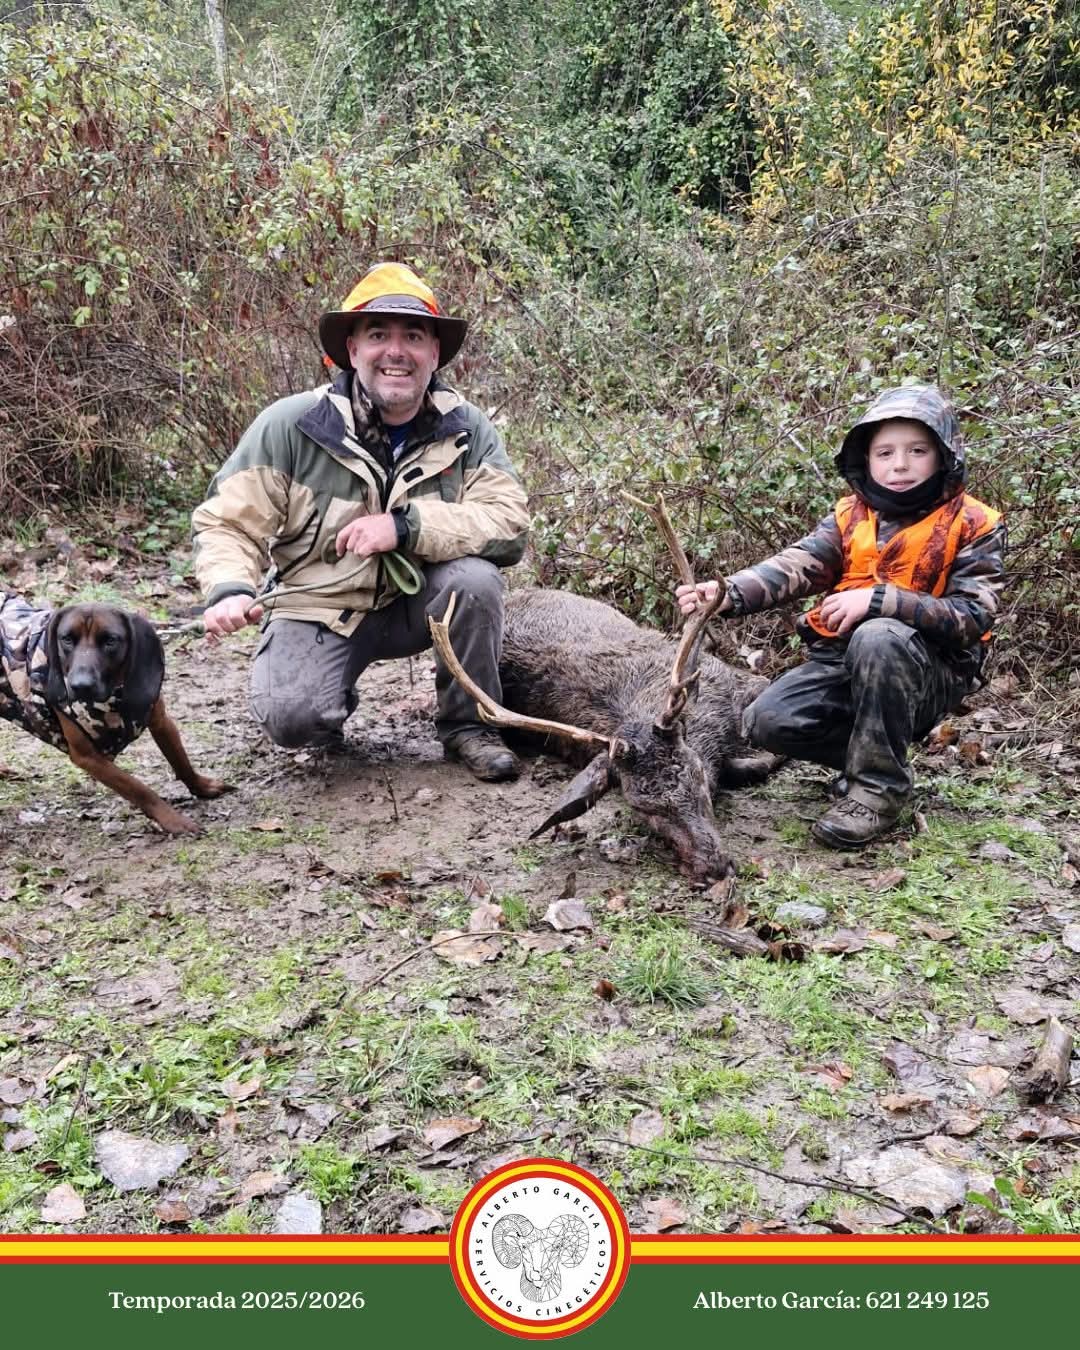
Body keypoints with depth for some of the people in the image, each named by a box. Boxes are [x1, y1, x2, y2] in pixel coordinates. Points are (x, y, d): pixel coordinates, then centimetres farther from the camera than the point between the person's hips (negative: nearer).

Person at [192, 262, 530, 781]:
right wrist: (229, 591, -32)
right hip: (319, 607, -2)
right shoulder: (292, 423, -14)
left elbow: (511, 525, -19)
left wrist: (406, 526, -31)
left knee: (475, 577, -28)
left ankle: (467, 726, -4)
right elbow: (229, 522, -11)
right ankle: (334, 698, 14)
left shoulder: (466, 429, -9)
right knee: (293, 718, -27)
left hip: (417, 602, 2)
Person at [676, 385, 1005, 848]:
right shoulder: (850, 516, 6)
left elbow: (972, 617, -14)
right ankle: (873, 752, 6)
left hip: (929, 673, -4)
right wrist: (730, 593, -31)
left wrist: (878, 600, -26)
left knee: (879, 637, -37)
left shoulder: (973, 526, -4)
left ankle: (878, 785, -22)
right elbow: (795, 566, -10)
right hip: (843, 660, 4)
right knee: (768, 720, -19)